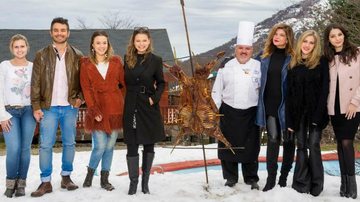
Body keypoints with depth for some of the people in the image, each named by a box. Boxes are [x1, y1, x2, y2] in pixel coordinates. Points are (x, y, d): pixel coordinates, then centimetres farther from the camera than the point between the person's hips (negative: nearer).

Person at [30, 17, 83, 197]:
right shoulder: (42, 55, 2)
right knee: (45, 145, -2)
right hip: (49, 107, -1)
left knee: (69, 143, 8)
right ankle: (46, 182, 6)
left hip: (70, 107, 1)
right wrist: (36, 106, -6)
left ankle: (66, 177, 21)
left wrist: (80, 97, -4)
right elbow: (35, 82, 0)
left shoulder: (77, 55, 6)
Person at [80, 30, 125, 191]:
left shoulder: (116, 62, 8)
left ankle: (104, 179, 18)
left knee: (110, 146, 6)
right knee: (100, 146, -7)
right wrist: (93, 110, -11)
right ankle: (90, 173, 18)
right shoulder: (86, 64, 3)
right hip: (97, 110, -2)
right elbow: (86, 89, -2)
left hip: (115, 109, 2)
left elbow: (124, 81, 6)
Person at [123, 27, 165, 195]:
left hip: (149, 107, -1)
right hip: (131, 106, 1)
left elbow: (161, 83, 4)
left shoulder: (155, 60, -2)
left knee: (149, 145, 7)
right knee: (132, 145, 0)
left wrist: (155, 98, -10)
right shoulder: (127, 58, 4)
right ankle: (133, 182, 12)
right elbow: (124, 81, 12)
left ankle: (145, 182, 19)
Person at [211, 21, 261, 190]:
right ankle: (230, 177, 20)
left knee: (251, 147, 5)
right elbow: (217, 91, 5)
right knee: (228, 146, 6)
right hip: (229, 113, 1)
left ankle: (251, 178, 19)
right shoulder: (226, 67, 3)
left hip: (250, 114, 0)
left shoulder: (259, 67, 3)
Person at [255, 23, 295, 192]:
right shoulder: (265, 57, 7)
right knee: (272, 139, 3)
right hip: (269, 105, 3)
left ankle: (284, 176, 19)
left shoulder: (292, 58, -5)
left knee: (288, 140, 7)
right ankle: (271, 178, 6)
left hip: (286, 106, -3)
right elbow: (260, 81, 17)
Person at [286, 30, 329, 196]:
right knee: (301, 147, 5)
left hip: (315, 111, -3)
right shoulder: (293, 64, 8)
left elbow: (324, 89, -6)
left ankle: (316, 185, 5)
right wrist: (289, 118, 0)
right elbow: (289, 92, 6)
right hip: (298, 112, 3)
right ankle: (301, 184, 9)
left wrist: (318, 114, -16)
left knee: (313, 146, -4)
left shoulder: (321, 63, 0)